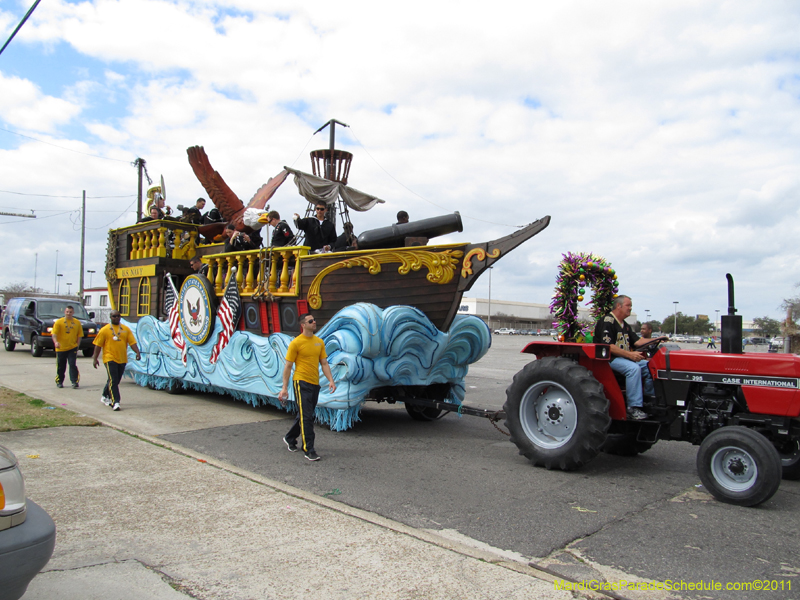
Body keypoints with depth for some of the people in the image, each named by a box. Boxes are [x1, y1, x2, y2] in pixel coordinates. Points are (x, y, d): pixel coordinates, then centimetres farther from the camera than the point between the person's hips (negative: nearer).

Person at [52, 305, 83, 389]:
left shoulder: (77, 322, 5)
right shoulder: (58, 322, -1)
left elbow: (79, 335, 10)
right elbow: (54, 334, -9)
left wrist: (77, 346, 1)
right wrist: (56, 342, -27)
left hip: (72, 348, 0)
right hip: (61, 348, 0)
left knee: (73, 364, -9)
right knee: (61, 367, 8)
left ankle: (74, 381, -7)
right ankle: (59, 382, 23)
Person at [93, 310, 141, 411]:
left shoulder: (126, 329, 8)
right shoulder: (104, 330, 0)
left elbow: (132, 342, 3)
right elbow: (98, 345, 1)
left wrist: (137, 352, -12)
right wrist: (95, 358, -3)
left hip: (122, 359, 4)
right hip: (110, 358, -4)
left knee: (116, 381, 14)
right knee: (113, 380, -11)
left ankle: (105, 396, 35)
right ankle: (115, 402, -11)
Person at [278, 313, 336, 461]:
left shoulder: (319, 342, 10)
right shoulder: (296, 343, -8)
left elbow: (324, 363, 12)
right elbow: (288, 366, -6)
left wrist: (331, 380, 0)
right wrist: (284, 387, -9)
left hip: (315, 383, 7)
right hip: (301, 382, -6)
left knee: (304, 415, 18)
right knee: (306, 417, -8)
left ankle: (290, 439, 39)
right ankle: (309, 450, -3)